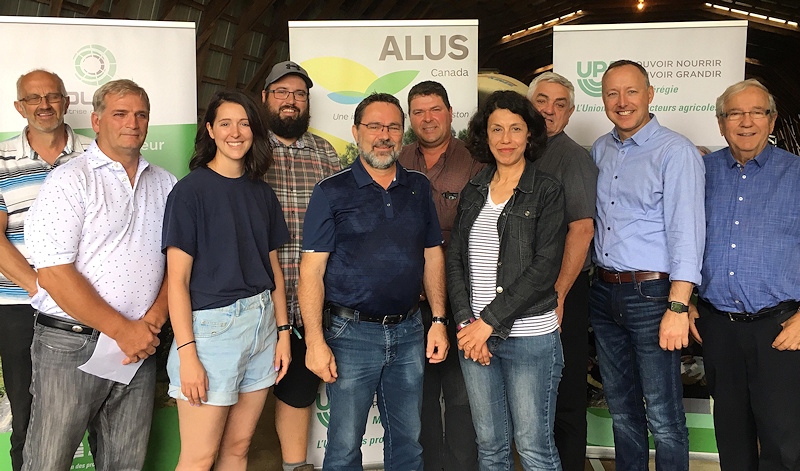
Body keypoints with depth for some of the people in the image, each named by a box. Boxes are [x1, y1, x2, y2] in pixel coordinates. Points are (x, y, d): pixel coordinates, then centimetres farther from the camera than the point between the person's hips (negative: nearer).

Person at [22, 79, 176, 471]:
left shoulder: (165, 184, 10)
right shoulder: (69, 181, -6)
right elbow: (54, 274, -14)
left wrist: (155, 318, -8)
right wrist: (123, 330, -13)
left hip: (140, 347, 4)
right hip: (71, 348, -4)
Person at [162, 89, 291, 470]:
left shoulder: (262, 193, 10)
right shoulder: (191, 189, -7)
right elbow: (177, 278, -11)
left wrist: (282, 331, 7)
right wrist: (186, 353, -16)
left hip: (262, 323, 6)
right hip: (211, 325, -5)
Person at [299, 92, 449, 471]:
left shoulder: (419, 188, 8)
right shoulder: (332, 192, -5)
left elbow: (432, 256, 12)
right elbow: (311, 270, -8)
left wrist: (439, 321, 4)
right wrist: (315, 341, -16)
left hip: (408, 331, 4)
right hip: (352, 332, -3)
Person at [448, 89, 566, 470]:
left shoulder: (546, 191, -3)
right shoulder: (473, 192, 11)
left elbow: (543, 269, -12)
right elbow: (455, 259, 7)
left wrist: (489, 322, -14)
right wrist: (465, 322, -6)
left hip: (529, 335, -4)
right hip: (475, 336, 4)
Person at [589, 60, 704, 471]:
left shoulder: (676, 152, -9)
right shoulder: (600, 150, 11)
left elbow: (686, 233, -16)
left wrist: (678, 308, -21)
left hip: (650, 294, -6)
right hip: (604, 293, 6)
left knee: (663, 419, 0)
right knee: (621, 409, 18)